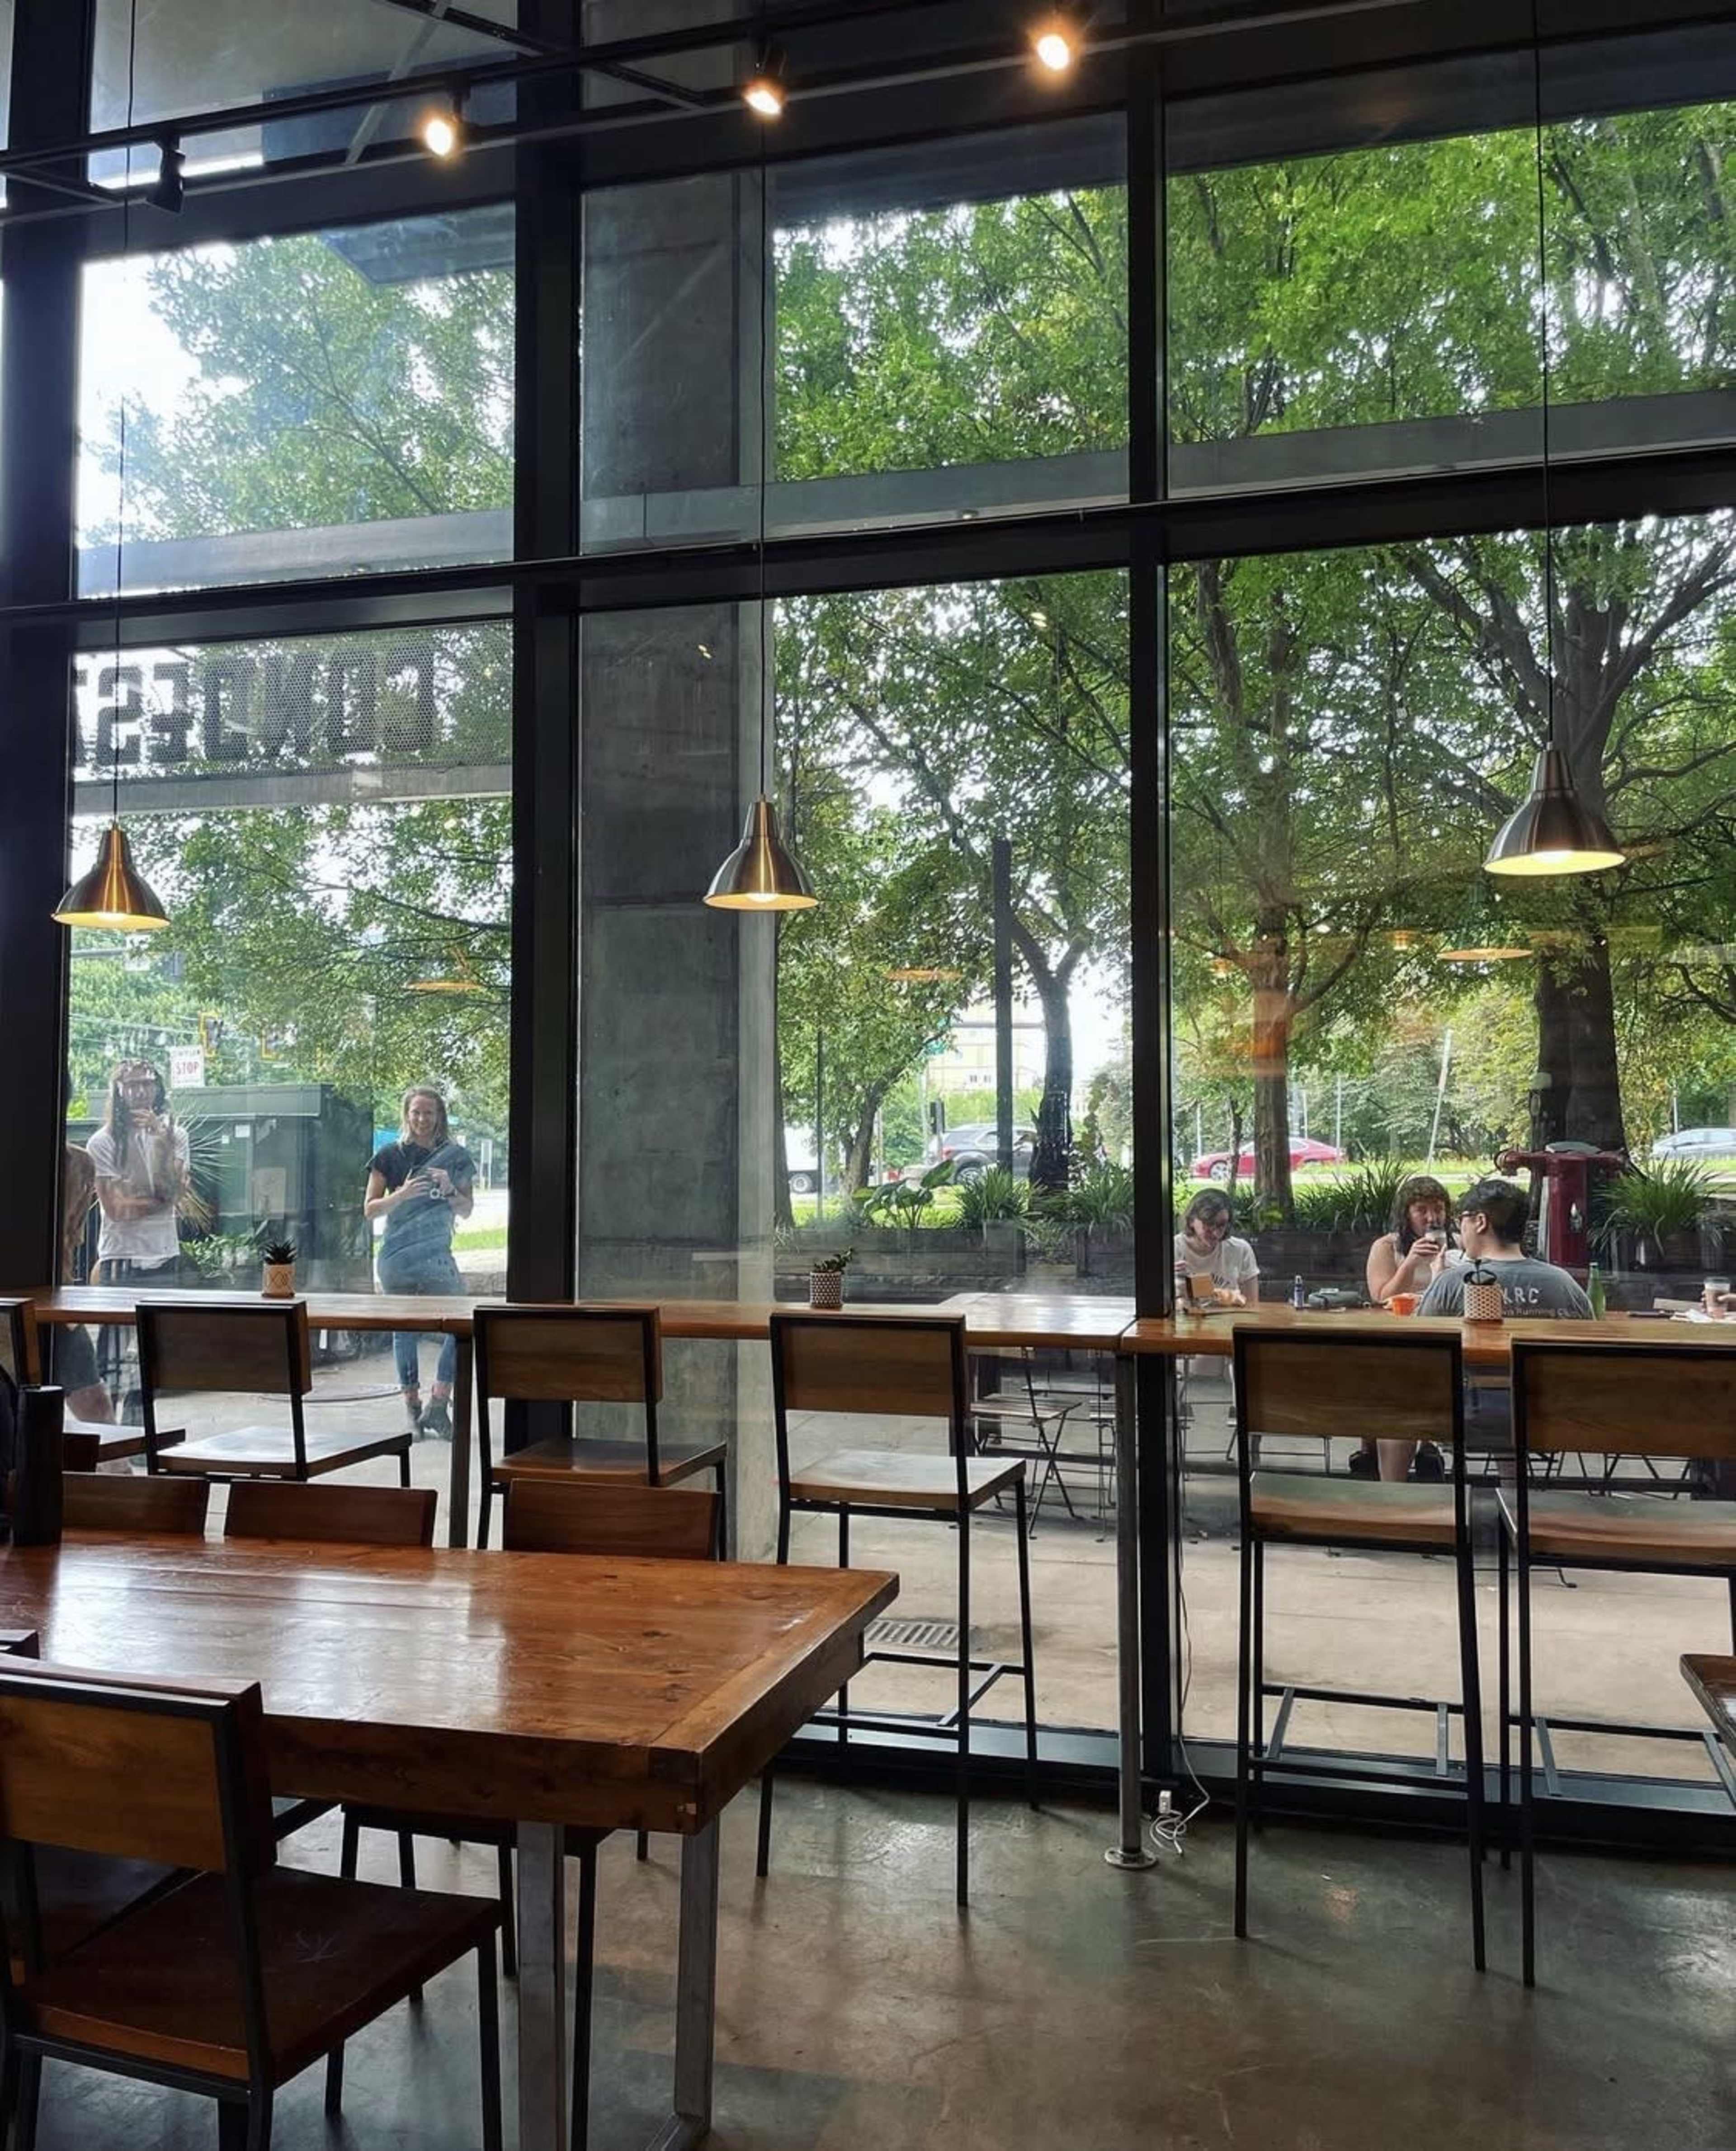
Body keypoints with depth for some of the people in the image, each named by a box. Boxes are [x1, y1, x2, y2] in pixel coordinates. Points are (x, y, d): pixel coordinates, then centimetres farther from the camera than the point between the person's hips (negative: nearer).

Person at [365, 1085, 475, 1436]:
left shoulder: (456, 1157, 6)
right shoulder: (390, 1156, 2)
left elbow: (467, 1210, 8)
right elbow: (370, 1209, 2)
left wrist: (449, 1190, -12)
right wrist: (401, 1194, -16)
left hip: (437, 1256, 2)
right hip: (396, 1258, -1)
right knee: (404, 1330, 4)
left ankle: (439, 1403, -2)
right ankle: (412, 1407, 11)